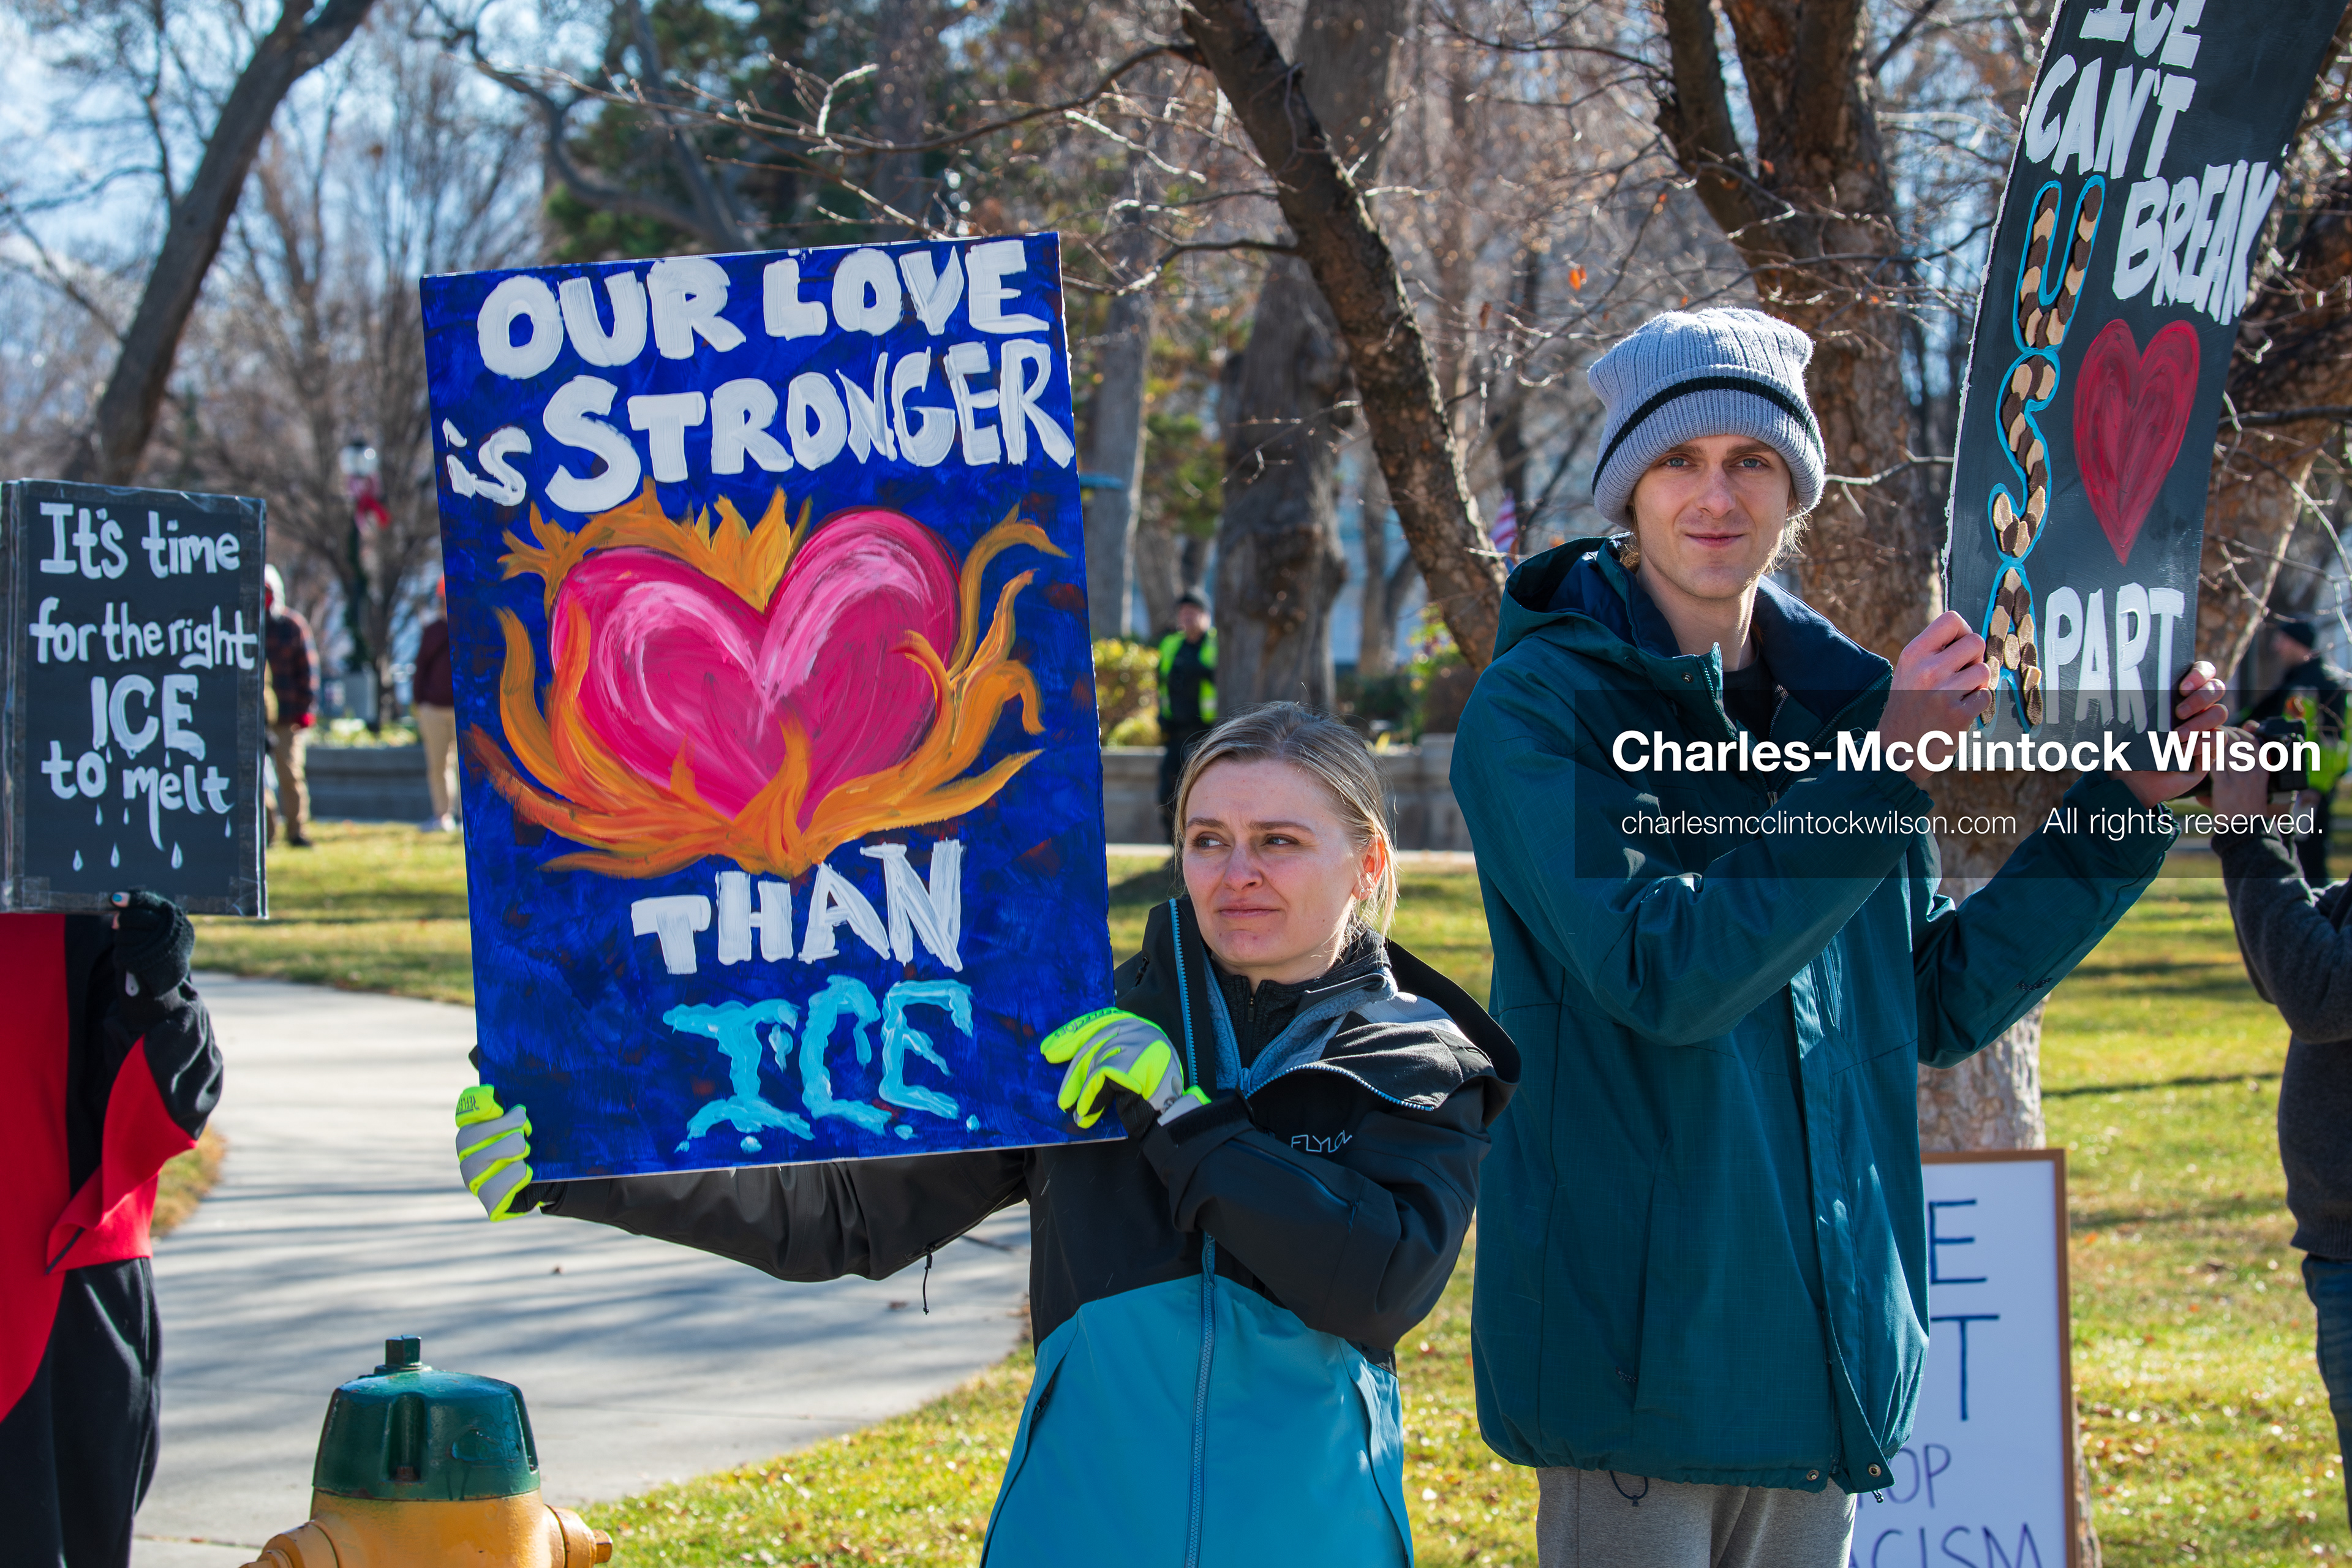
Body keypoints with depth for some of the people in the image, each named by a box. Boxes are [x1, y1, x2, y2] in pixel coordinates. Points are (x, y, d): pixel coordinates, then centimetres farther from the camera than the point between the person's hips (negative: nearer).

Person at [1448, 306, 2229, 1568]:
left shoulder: (1835, 700, 10)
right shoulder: (1538, 707, -8)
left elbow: (1939, 1001, 17)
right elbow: (1664, 974, -22)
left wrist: (2130, 800, 12)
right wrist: (1888, 770, -21)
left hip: (1822, 1342, 6)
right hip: (1640, 1336, -6)